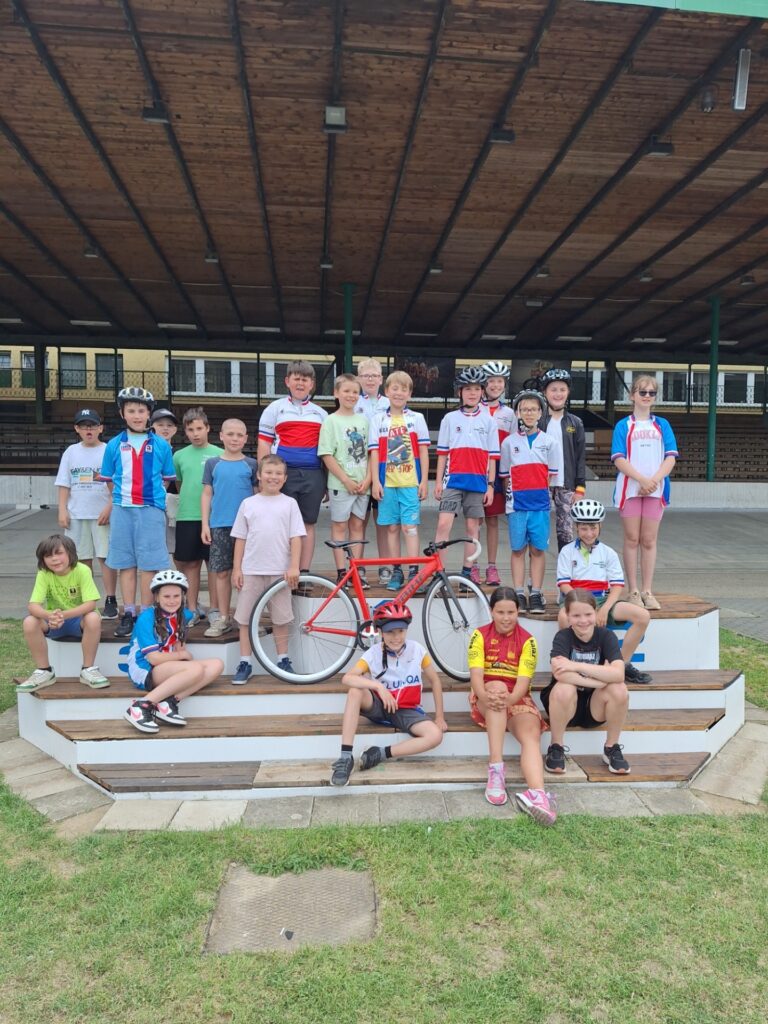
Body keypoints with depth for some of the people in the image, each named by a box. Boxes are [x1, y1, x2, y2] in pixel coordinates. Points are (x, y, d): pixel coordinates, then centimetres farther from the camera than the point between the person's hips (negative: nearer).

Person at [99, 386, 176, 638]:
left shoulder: (161, 445, 2)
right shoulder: (114, 445, 5)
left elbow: (166, 478, 10)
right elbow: (109, 479, 13)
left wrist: (152, 494, 5)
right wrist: (119, 498, 8)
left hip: (151, 509, -2)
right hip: (122, 510, 2)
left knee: (149, 564, 0)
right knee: (126, 563, 7)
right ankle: (128, 614, 14)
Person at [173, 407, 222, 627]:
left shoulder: (218, 454, 0)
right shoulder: (180, 456, 8)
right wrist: (189, 499, 9)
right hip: (186, 517, 3)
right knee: (189, 563, 8)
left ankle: (214, 609, 14)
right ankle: (193, 609, 19)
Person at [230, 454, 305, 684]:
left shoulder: (289, 503, 4)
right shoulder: (249, 503, 7)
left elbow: (296, 537, 0)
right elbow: (240, 538, 8)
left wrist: (294, 567, -8)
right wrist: (236, 569, 3)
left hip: (279, 570, -1)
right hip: (251, 570, 1)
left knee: (280, 618, 7)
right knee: (245, 618, 4)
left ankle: (283, 660, 21)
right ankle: (245, 663, 14)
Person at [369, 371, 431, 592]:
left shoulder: (417, 418, 6)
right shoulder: (378, 420, 8)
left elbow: (423, 451, 5)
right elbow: (374, 453, 4)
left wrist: (424, 481, -1)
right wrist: (375, 481, -3)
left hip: (411, 482, -1)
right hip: (386, 482, 2)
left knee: (410, 527, -5)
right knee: (392, 528, 6)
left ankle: (413, 572, -2)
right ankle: (396, 572, 14)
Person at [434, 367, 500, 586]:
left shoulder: (488, 421, 7)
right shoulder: (450, 419, 6)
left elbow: (492, 457, 7)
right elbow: (442, 453, 7)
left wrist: (491, 485, 2)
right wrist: (438, 481, 2)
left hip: (478, 482, 1)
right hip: (453, 479, -1)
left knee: (473, 527, 6)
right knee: (444, 523, -10)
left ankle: (468, 571, 15)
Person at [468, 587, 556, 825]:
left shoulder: (527, 640, 1)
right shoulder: (480, 635, 0)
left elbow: (523, 679, -11)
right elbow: (476, 674, -12)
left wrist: (510, 699, -33)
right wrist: (485, 696, -35)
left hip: (517, 697, 1)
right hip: (485, 697, -1)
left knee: (532, 735, -29)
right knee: (498, 686, -35)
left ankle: (537, 795, -55)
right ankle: (496, 770, -41)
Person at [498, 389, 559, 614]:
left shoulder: (548, 442, 7)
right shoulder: (509, 442, 5)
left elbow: (551, 474, 10)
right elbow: (505, 475, 9)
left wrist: (539, 492, 2)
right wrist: (512, 494, 1)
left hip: (540, 503, 1)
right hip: (517, 503, 0)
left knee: (538, 549, 3)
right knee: (518, 549, 3)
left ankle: (536, 595, 10)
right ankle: (519, 595, 9)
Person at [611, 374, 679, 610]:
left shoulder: (662, 425, 12)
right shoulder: (623, 425, 5)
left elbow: (671, 457, 3)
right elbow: (619, 459, -5)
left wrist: (655, 480, -14)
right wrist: (642, 479, -17)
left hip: (655, 489, 2)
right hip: (629, 488, -2)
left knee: (649, 541, 4)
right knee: (632, 539, 2)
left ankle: (647, 591, 9)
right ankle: (633, 591, 8)